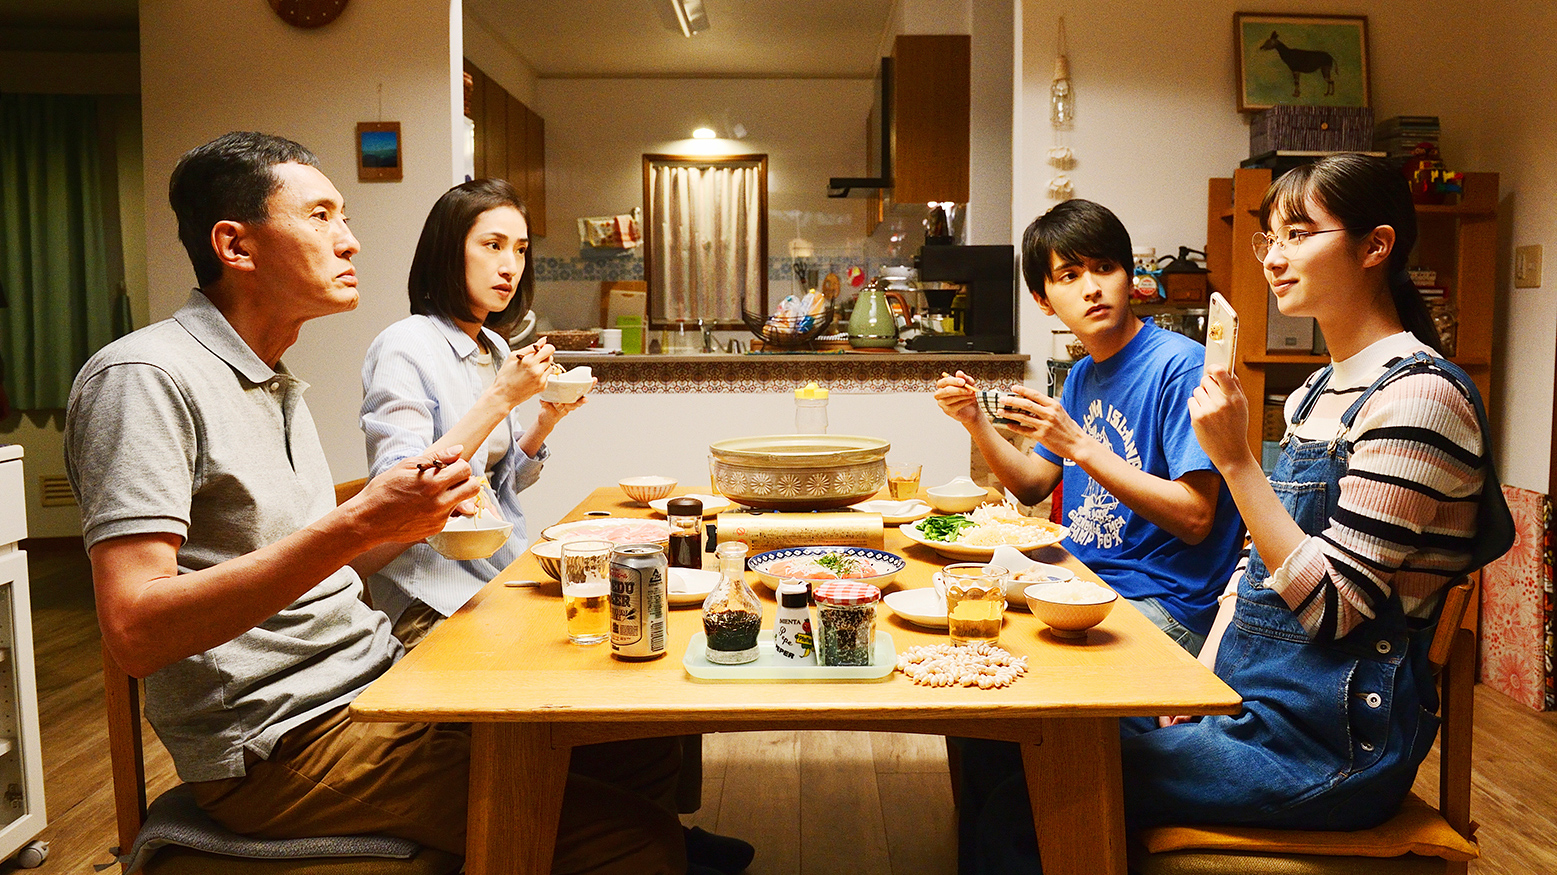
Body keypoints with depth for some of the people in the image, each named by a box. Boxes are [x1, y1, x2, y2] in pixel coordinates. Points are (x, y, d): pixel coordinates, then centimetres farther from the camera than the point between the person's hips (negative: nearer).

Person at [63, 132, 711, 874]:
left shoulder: (276, 384, 18)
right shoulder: (142, 377, -12)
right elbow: (137, 632, -23)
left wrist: (417, 516, 4)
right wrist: (359, 524, -27)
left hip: (374, 684, 9)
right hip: (280, 745, -9)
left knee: (649, 754, -1)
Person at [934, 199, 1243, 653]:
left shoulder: (1180, 365, -15)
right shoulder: (1082, 376, 12)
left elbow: (1195, 518, -20)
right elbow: (1033, 486, 17)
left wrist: (1078, 444, -23)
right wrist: (975, 421, 1)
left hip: (1163, 604, -7)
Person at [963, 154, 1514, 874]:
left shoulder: (1417, 396, -16)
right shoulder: (1320, 390, 13)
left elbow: (1332, 607, -19)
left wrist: (1236, 462, -22)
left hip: (1331, 742, -8)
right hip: (1249, 698, 8)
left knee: (1018, 810, -17)